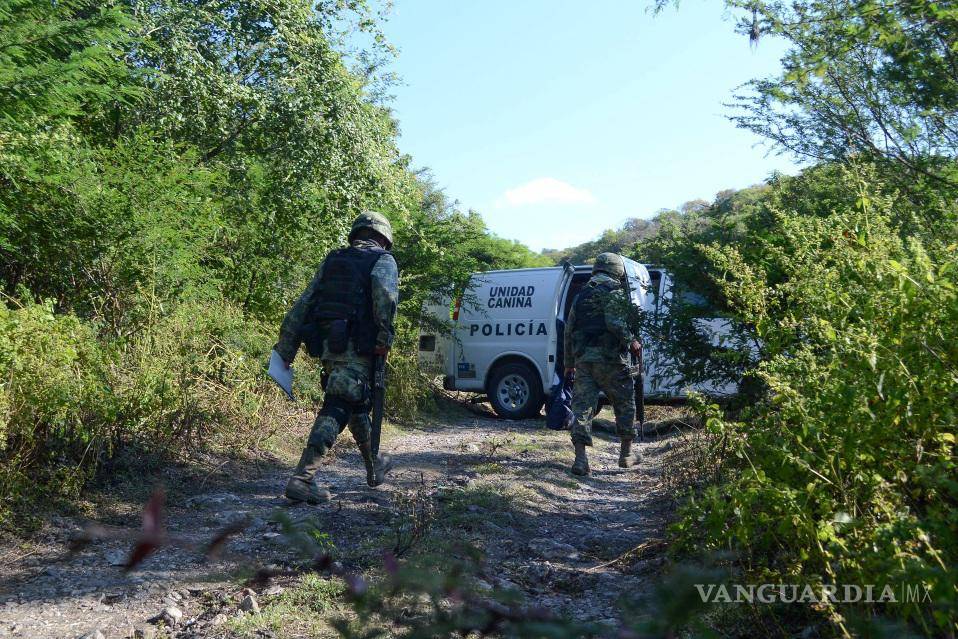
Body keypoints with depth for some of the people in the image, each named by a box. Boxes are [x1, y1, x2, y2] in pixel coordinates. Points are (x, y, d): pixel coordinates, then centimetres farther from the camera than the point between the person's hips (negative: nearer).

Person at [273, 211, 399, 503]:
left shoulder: (332, 260, 22)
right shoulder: (383, 260, 5)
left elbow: (302, 303, 17)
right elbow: (384, 292, -19)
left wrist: (285, 349, 16)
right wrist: (385, 336, -17)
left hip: (326, 347, 7)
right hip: (354, 348, -6)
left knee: (357, 404, 22)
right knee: (336, 410, -7)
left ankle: (374, 467, 38)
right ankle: (302, 478, -17)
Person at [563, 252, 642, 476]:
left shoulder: (581, 294, 19)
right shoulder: (613, 292, -2)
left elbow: (569, 330, 20)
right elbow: (615, 323, -18)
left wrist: (569, 363, 25)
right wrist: (631, 342, -3)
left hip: (583, 359, 5)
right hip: (608, 358, -5)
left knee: (582, 406, 1)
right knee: (625, 403, 11)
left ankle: (580, 458, -7)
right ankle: (626, 454, 18)